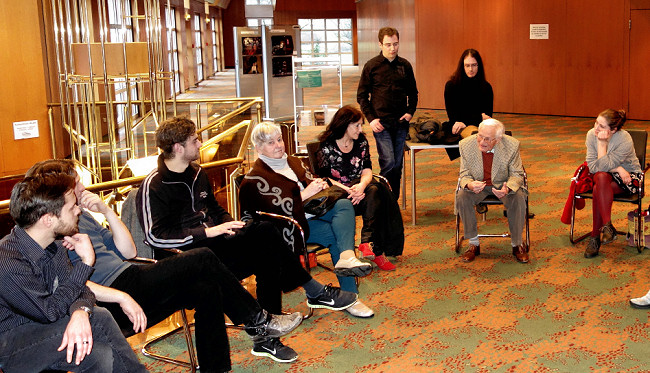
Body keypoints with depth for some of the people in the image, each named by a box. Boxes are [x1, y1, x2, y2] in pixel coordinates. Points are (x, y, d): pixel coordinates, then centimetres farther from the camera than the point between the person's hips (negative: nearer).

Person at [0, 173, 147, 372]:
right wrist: (86, 263, -21)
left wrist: (80, 312, -28)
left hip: (40, 323, 7)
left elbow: (80, 289, -3)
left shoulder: (54, 244, -4)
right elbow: (50, 312, -21)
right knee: (99, 320, -24)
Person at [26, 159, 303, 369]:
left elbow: (128, 251, 16)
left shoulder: (82, 216, 20)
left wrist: (107, 211, 6)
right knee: (203, 260, -16)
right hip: (111, 298, -10)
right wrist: (121, 297, -27)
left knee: (207, 289, -9)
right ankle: (258, 322, -3)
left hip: (129, 284, 10)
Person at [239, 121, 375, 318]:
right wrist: (304, 194, -18)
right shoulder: (254, 178, -5)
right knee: (336, 234, -27)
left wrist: (319, 184, 1)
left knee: (344, 204, -23)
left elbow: (310, 181, 26)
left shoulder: (293, 162, 20)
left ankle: (347, 257, -42)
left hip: (310, 211, 7)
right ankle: (349, 297, -32)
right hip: (290, 225, -7)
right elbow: (274, 209, -16)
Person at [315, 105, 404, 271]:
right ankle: (377, 251, -34)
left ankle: (368, 242, -37)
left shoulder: (361, 141, 9)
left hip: (359, 186, 5)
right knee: (375, 197, -30)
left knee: (374, 190, -31)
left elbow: (367, 169, 2)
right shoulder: (327, 147, -5)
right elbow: (324, 178, -8)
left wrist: (362, 185, -22)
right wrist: (348, 190, -23)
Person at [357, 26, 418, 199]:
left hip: (401, 122, 4)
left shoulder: (405, 65, 9)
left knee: (397, 165, 6)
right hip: (381, 122, -3)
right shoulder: (372, 66, 0)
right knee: (388, 162, -13)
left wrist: (410, 112, 2)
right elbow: (361, 95, 3)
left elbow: (413, 92, 18)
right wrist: (371, 119, -7)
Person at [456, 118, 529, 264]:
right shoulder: (466, 145, -17)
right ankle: (474, 244, -10)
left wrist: (507, 189, -34)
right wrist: (469, 184, -34)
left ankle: (517, 244, -7)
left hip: (503, 184, -1)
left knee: (519, 199, -30)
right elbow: (464, 174, -7)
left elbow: (517, 175, -11)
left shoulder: (512, 145, -20)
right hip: (478, 185, 1)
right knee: (462, 197, -28)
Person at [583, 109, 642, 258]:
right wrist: (618, 169, -21)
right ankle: (608, 226, -30)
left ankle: (595, 237, -23)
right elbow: (592, 166, -14)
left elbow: (604, 165, -27)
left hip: (629, 176, -4)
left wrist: (602, 143, -29)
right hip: (607, 175, 4)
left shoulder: (625, 141, -24)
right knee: (601, 176, -34)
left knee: (598, 190, -32)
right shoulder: (591, 134, -12)